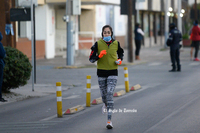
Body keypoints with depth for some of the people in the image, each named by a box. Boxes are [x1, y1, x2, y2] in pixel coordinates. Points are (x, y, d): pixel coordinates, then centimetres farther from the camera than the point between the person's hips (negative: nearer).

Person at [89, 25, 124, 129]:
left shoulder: (116, 43, -1)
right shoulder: (98, 44, -5)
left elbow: (121, 53, 19)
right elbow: (91, 59, -3)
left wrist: (120, 60, -2)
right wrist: (99, 55, -21)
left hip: (113, 72, -1)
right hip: (101, 72, 1)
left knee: (110, 94, -14)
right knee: (103, 94, 12)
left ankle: (109, 120, -15)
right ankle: (105, 104, 52)